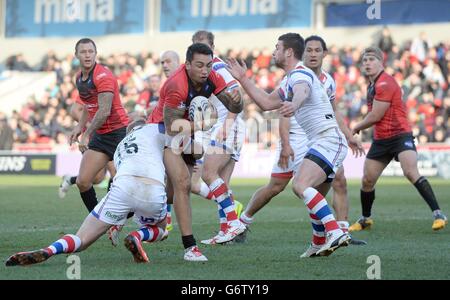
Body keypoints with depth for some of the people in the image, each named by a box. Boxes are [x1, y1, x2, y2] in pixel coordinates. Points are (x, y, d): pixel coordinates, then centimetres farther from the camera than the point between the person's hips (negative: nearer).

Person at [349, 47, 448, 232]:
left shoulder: (384, 83, -15)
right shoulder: (372, 85, 14)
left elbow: (375, 116, -16)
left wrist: (356, 128, 0)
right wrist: (359, 128, 13)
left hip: (400, 136, -9)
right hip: (380, 139, 9)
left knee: (411, 173, -25)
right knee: (367, 180, 6)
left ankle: (438, 214, -25)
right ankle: (365, 219, 25)